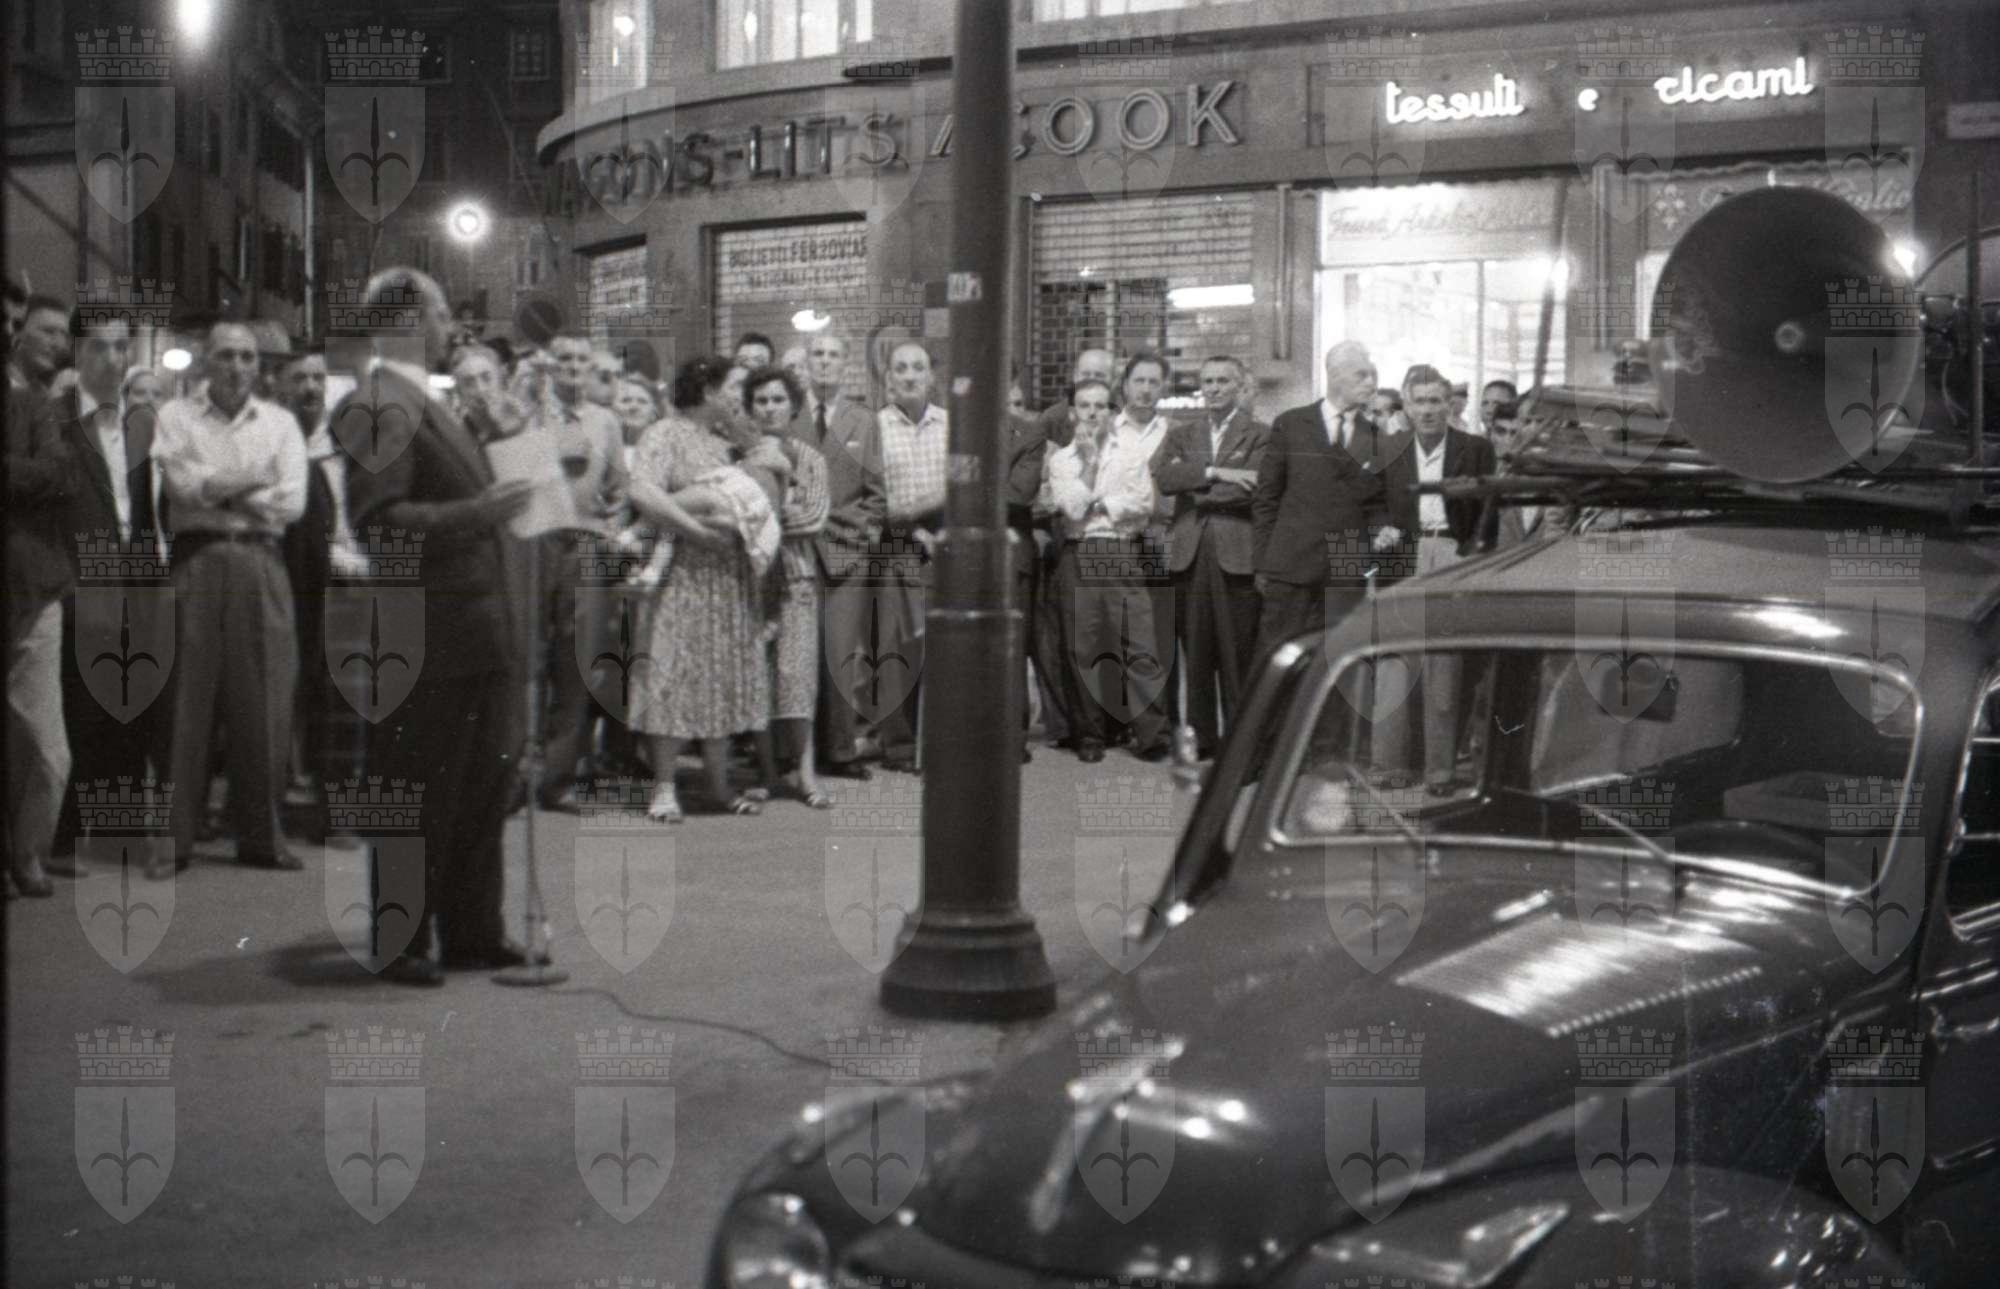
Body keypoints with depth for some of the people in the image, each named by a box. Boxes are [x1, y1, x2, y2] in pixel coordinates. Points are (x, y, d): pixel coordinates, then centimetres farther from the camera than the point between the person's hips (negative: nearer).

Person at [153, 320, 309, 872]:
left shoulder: (279, 422, 13)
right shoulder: (176, 417, 8)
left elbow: (293, 502, 1)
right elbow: (185, 487, -7)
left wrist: (217, 491, -2)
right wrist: (254, 483, -3)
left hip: (261, 564, 2)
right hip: (195, 562, -2)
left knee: (264, 702, 0)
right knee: (188, 697, -3)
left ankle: (260, 834, 9)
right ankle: (174, 834, 4)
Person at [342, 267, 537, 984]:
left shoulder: (424, 401, 16)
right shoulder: (382, 404, -15)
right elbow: (378, 516, -22)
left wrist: (482, 434, 19)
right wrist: (475, 511, -27)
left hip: (482, 628, 10)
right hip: (429, 636, -10)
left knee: (483, 787, 15)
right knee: (418, 794, 1)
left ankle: (472, 932, 26)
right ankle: (403, 945, 12)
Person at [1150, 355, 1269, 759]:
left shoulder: (1260, 436, 4)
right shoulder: (1182, 434, 16)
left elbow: (1254, 490, -11)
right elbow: (1162, 478, -3)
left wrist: (1193, 485, -4)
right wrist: (1216, 473, -14)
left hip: (1237, 555, -3)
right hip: (1190, 555, 3)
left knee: (1238, 654, -2)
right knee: (1195, 651, 5)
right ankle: (1200, 736, 12)